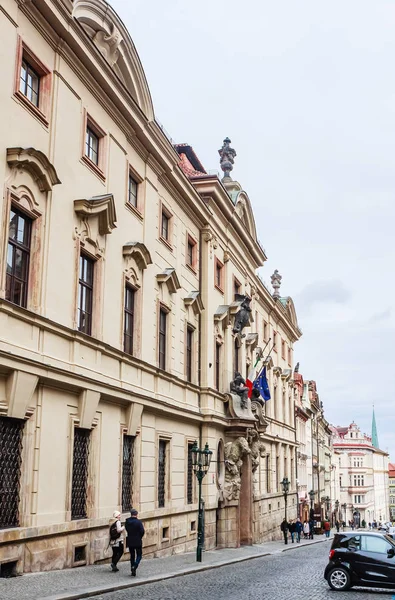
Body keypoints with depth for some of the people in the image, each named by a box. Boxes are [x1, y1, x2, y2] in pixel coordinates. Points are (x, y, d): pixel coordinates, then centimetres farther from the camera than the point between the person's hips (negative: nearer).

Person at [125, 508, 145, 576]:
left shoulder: (127, 522, -2)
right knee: (139, 555, 9)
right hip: (137, 541, -4)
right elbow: (142, 531, -16)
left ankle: (133, 571, 18)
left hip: (130, 541, 4)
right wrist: (140, 537, 1)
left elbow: (127, 530, 4)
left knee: (132, 555, 15)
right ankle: (134, 567, -14)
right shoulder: (138, 522, -15)